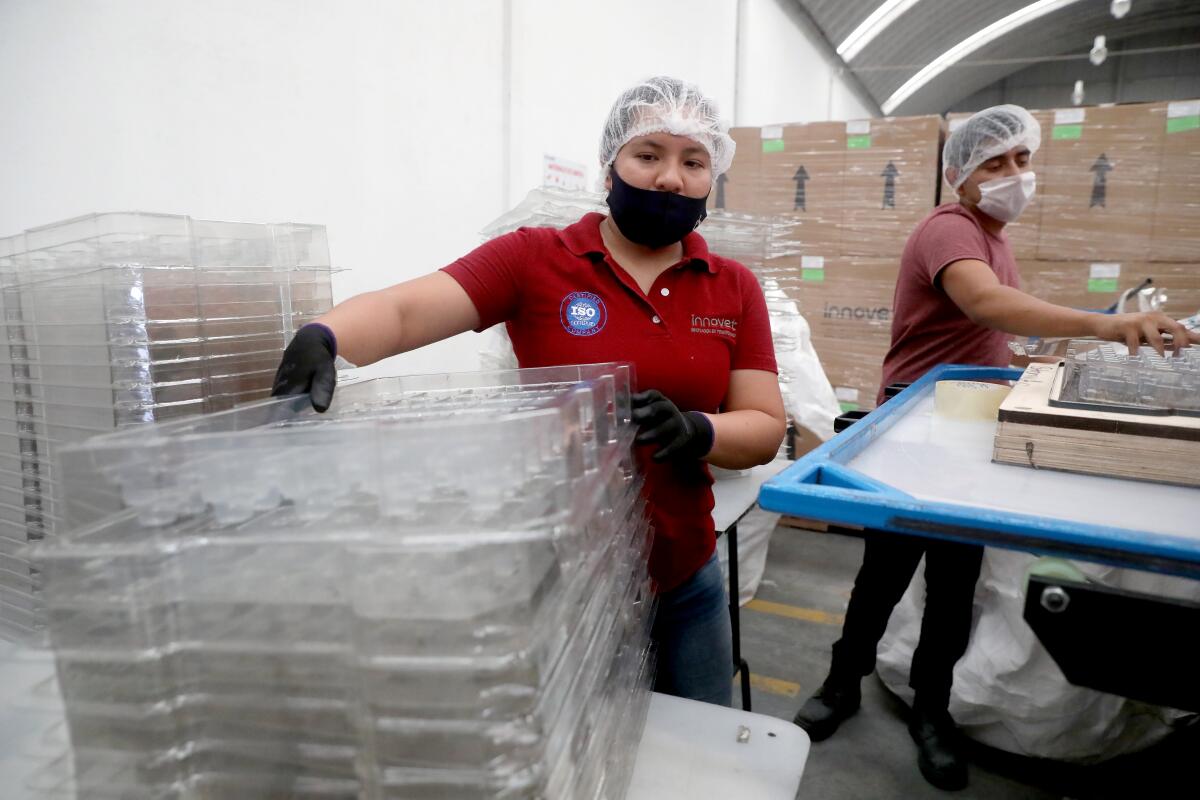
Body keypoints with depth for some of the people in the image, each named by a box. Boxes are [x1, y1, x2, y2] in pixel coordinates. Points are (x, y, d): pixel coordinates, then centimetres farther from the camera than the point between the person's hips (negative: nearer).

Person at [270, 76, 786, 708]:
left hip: (686, 580, 4)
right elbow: (403, 310, -19)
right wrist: (322, 338, -40)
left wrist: (696, 431, -22)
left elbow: (765, 428, -2)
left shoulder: (734, 289, 1)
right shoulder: (534, 259, -9)